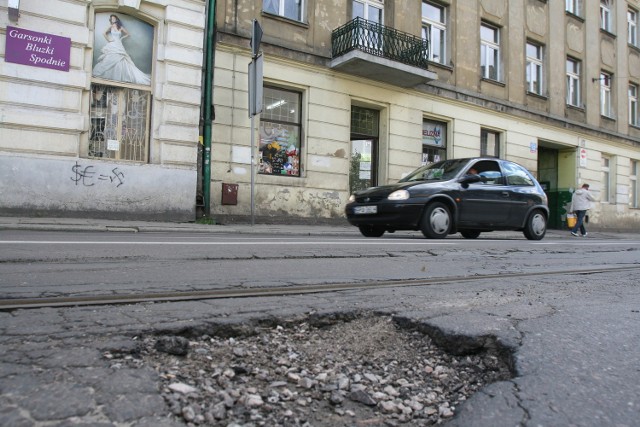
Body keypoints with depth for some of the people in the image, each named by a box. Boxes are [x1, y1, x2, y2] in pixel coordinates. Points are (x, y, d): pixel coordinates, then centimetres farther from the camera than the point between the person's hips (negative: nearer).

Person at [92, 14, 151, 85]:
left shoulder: (121, 27, 8)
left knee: (121, 60, -9)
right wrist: (108, 40, -2)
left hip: (119, 46, 1)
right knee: (110, 60, -8)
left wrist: (122, 38, 9)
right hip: (112, 45, -1)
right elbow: (104, 33, 5)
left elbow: (127, 34, 18)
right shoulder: (111, 26, 7)